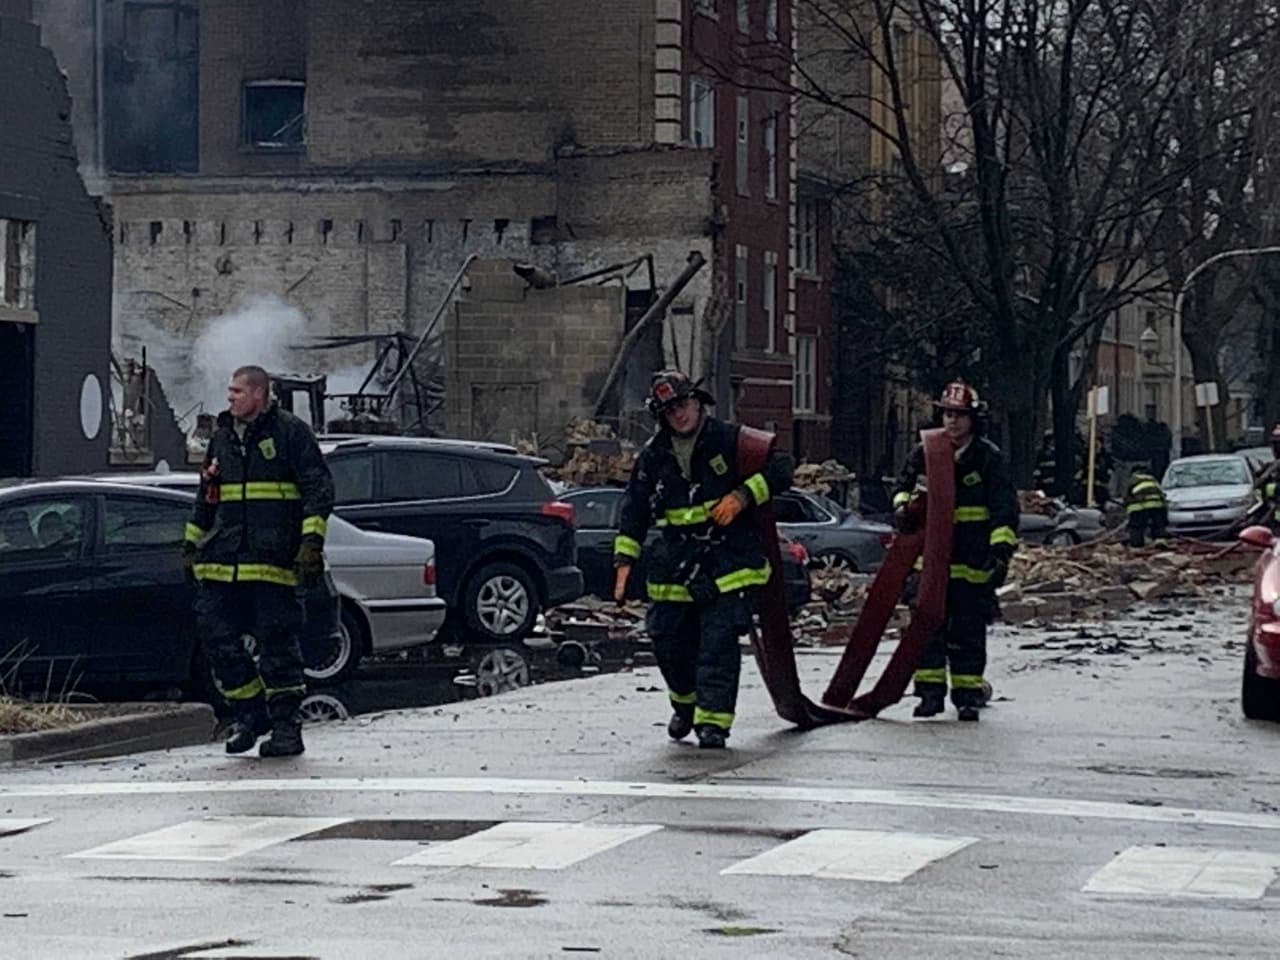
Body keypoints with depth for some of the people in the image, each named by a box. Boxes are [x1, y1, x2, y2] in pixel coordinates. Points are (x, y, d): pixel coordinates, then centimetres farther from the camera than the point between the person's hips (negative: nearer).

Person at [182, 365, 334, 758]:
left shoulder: (290, 432, -1)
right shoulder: (221, 438, 18)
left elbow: (319, 488, -5)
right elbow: (205, 499, 29)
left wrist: (312, 540, -13)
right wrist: (191, 543, 26)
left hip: (273, 561, -6)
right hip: (222, 562, 6)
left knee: (276, 640, -4)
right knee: (216, 635, -1)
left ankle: (285, 722, 3)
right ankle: (248, 711, 12)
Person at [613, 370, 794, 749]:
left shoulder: (730, 439, -4)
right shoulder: (653, 456, 7)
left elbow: (780, 469, -3)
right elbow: (634, 509, 12)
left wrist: (742, 496, -15)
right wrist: (624, 560, 5)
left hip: (728, 559, -4)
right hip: (676, 562, 4)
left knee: (719, 642, -12)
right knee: (668, 641, 6)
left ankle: (713, 719, -10)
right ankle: (686, 703, 32)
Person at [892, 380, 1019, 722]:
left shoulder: (989, 458, -5)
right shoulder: (925, 454, 5)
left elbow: (1005, 508, -8)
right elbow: (904, 486, 22)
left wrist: (1002, 549, -19)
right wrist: (903, 506, 0)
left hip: (973, 564, -3)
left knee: (968, 632, 2)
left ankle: (968, 693, 10)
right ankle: (930, 690, 12)